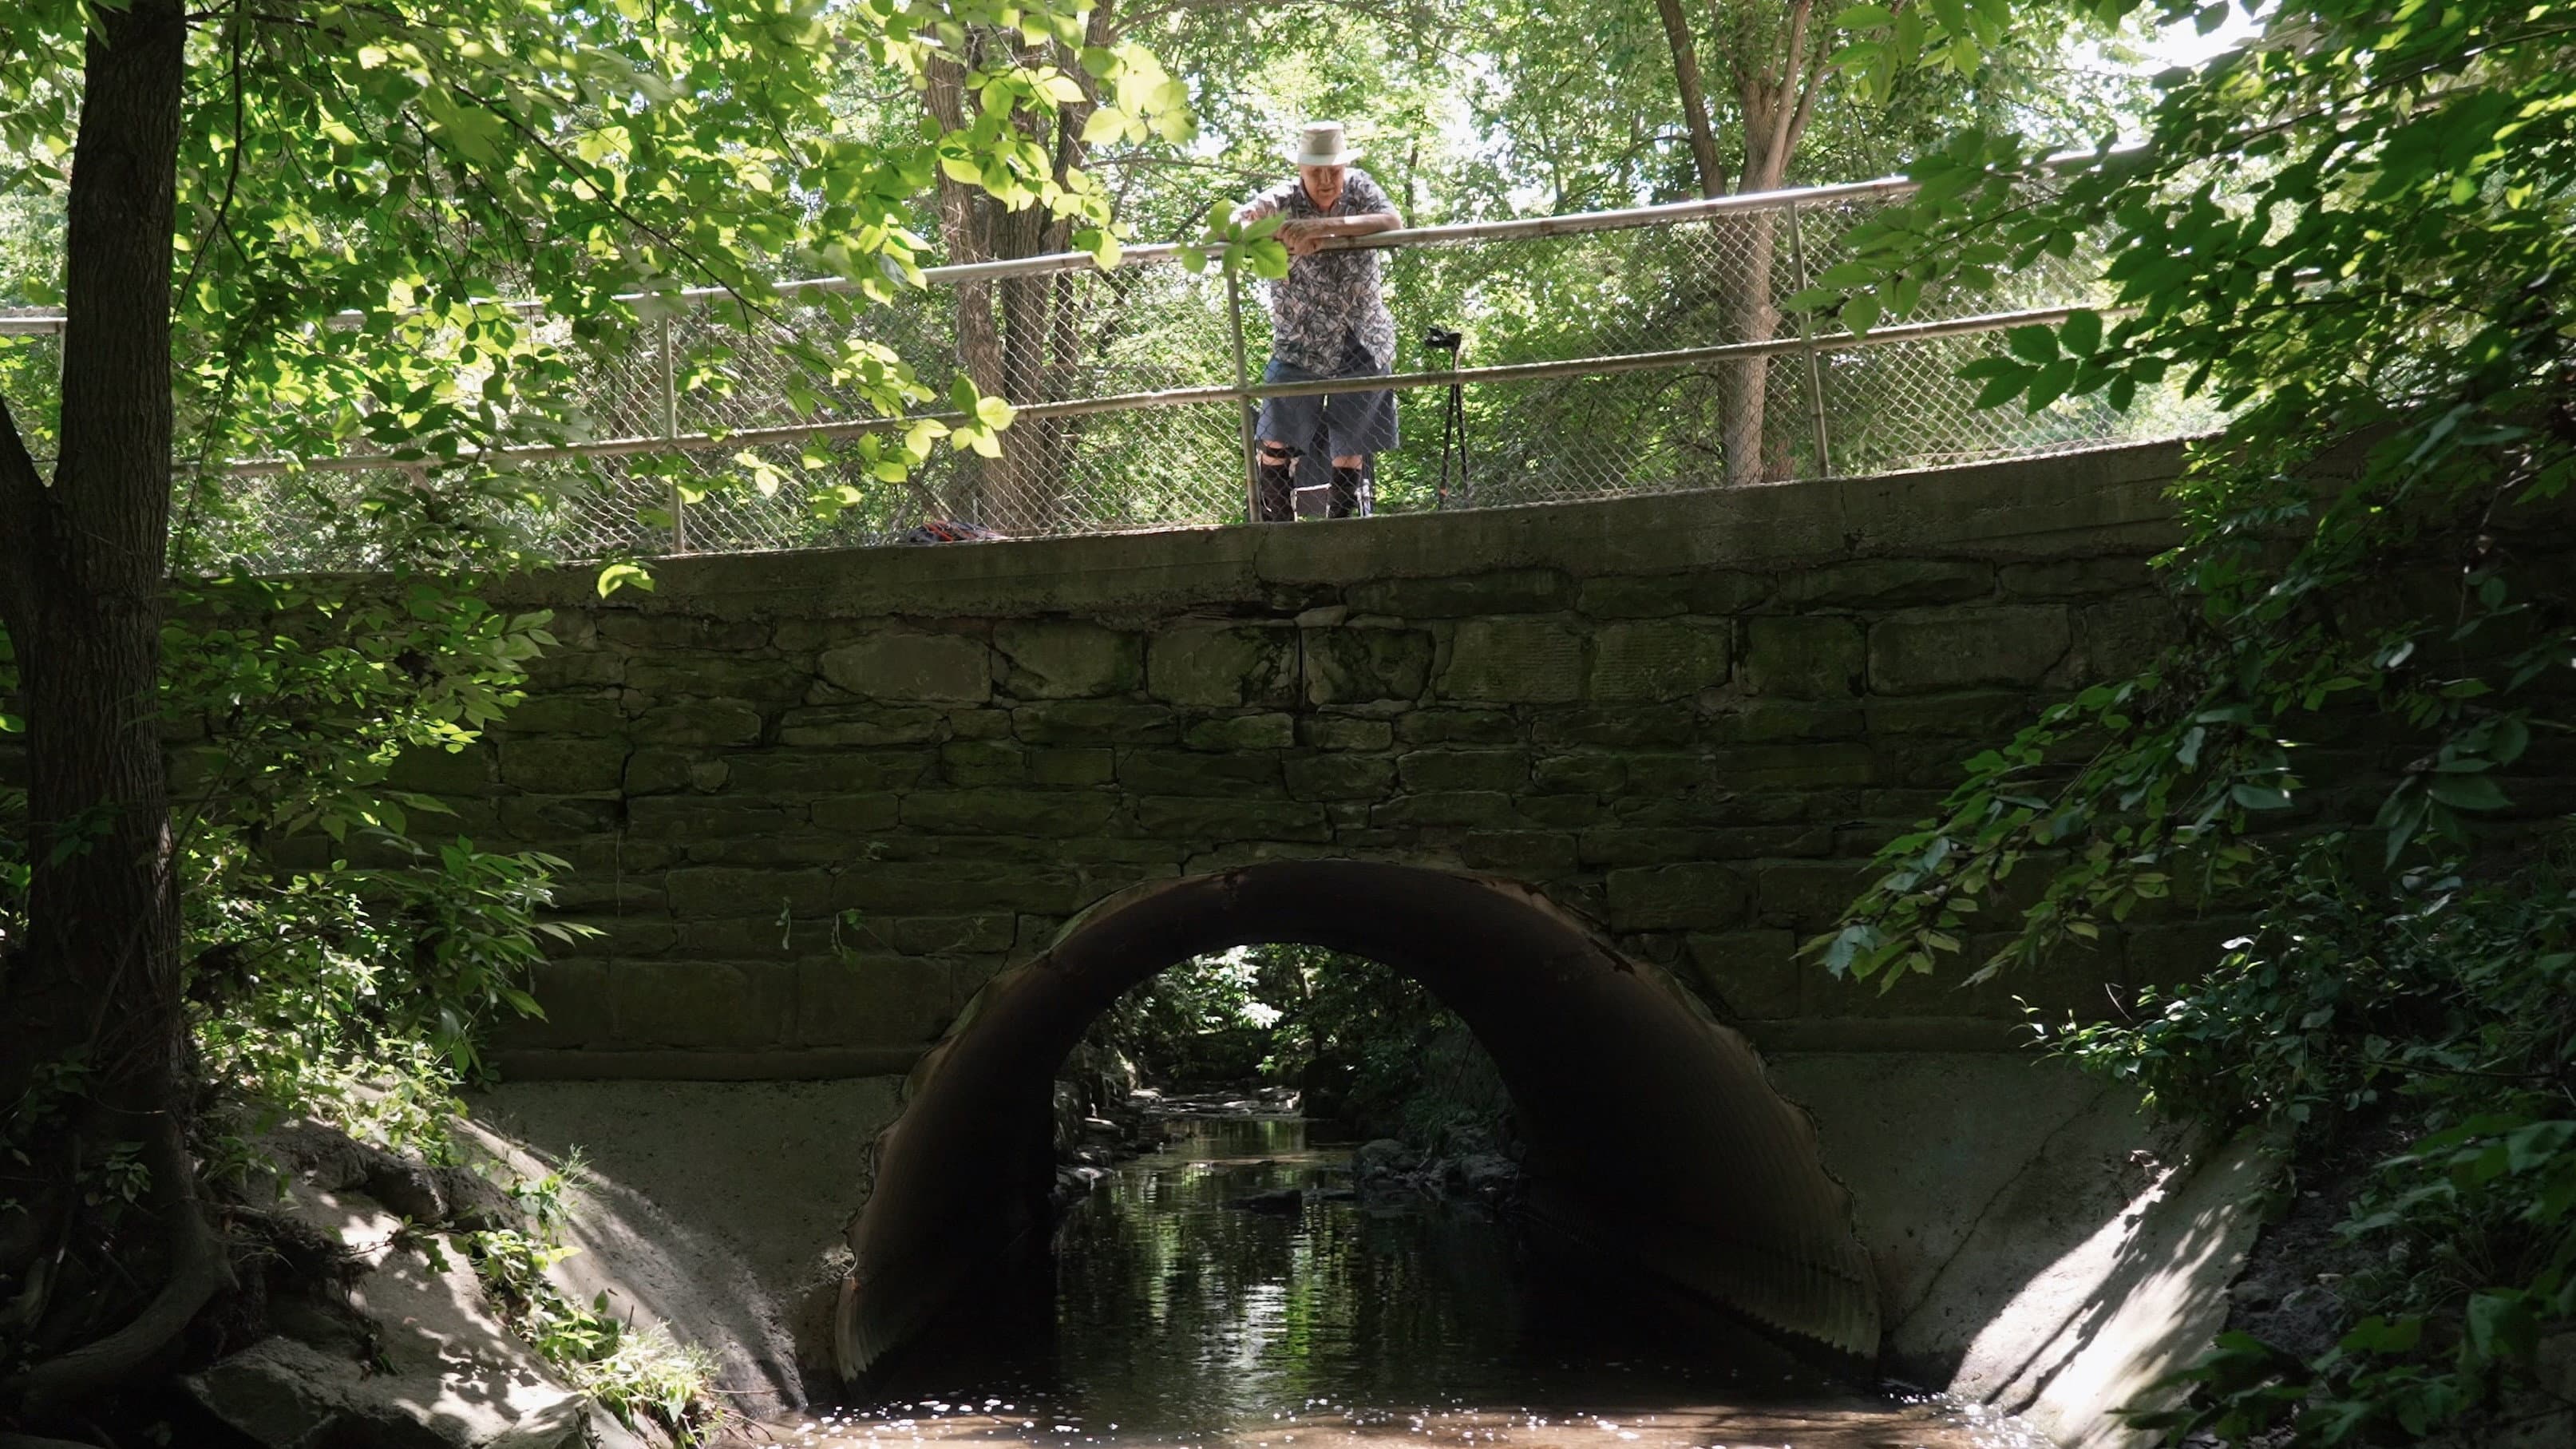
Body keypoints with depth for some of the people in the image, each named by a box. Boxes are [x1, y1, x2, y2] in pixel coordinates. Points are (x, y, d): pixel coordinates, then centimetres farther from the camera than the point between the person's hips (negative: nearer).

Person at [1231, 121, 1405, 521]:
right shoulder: (1283, 200, -7)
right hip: (1298, 347, -1)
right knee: (1277, 444, -6)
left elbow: (1393, 222, -21)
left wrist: (1324, 225, -32)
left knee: (1350, 449, 9)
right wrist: (1280, 236, -37)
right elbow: (1233, 223, -20)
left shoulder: (1359, 188, -3)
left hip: (1362, 346, 1)